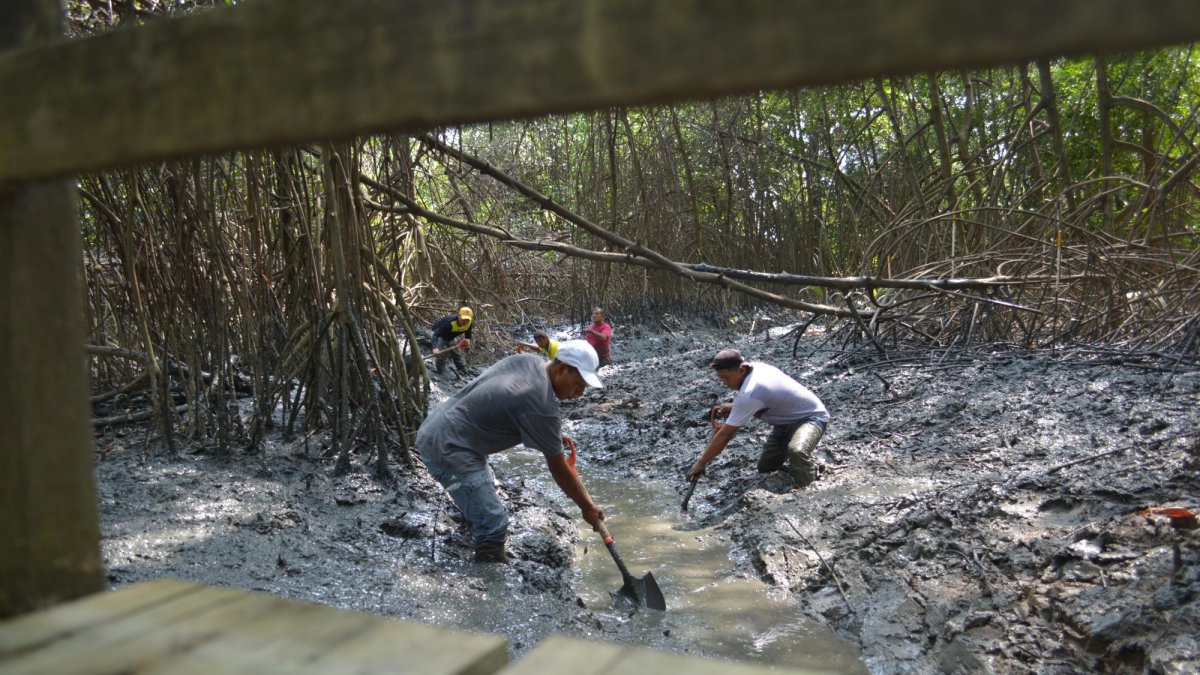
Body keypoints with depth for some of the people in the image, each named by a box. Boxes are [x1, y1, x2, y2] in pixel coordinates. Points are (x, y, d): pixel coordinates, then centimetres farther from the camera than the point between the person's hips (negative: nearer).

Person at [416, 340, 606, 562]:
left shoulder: (528, 361, 2)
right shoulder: (542, 407, -22)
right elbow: (558, 469, -11)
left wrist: (553, 437, 22)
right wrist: (587, 507, 2)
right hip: (447, 448, -11)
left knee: (485, 485, 30)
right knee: (494, 523, -9)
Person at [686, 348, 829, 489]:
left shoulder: (749, 393, -36)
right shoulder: (756, 367, -9)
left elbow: (725, 434, -31)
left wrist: (700, 463, -23)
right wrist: (733, 408, -4)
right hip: (789, 419, 10)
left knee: (796, 451, -41)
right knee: (765, 468, 10)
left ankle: (804, 489, -14)